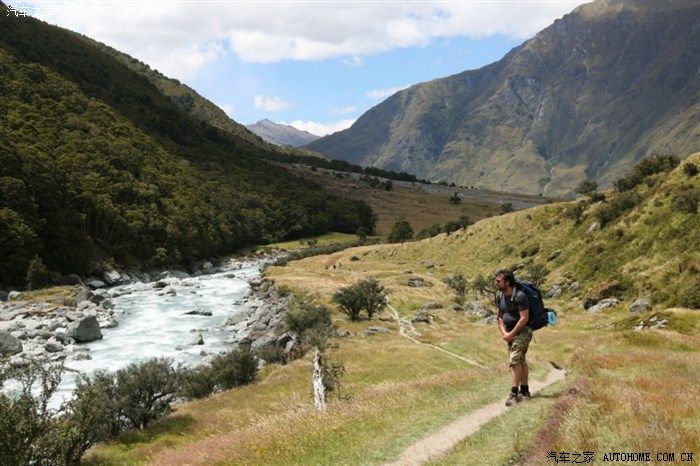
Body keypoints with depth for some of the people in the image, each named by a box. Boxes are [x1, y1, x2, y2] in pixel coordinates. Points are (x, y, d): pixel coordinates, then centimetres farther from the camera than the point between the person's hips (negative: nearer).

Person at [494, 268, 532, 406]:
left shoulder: (519, 296, -20)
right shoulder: (500, 297, 5)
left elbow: (524, 319, -22)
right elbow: (500, 317, 13)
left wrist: (511, 334, -17)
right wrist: (504, 333, -2)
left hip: (522, 332, -8)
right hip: (510, 333, 8)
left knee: (515, 361, -15)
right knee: (521, 361, 15)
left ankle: (514, 393, -11)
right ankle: (524, 391, 23)